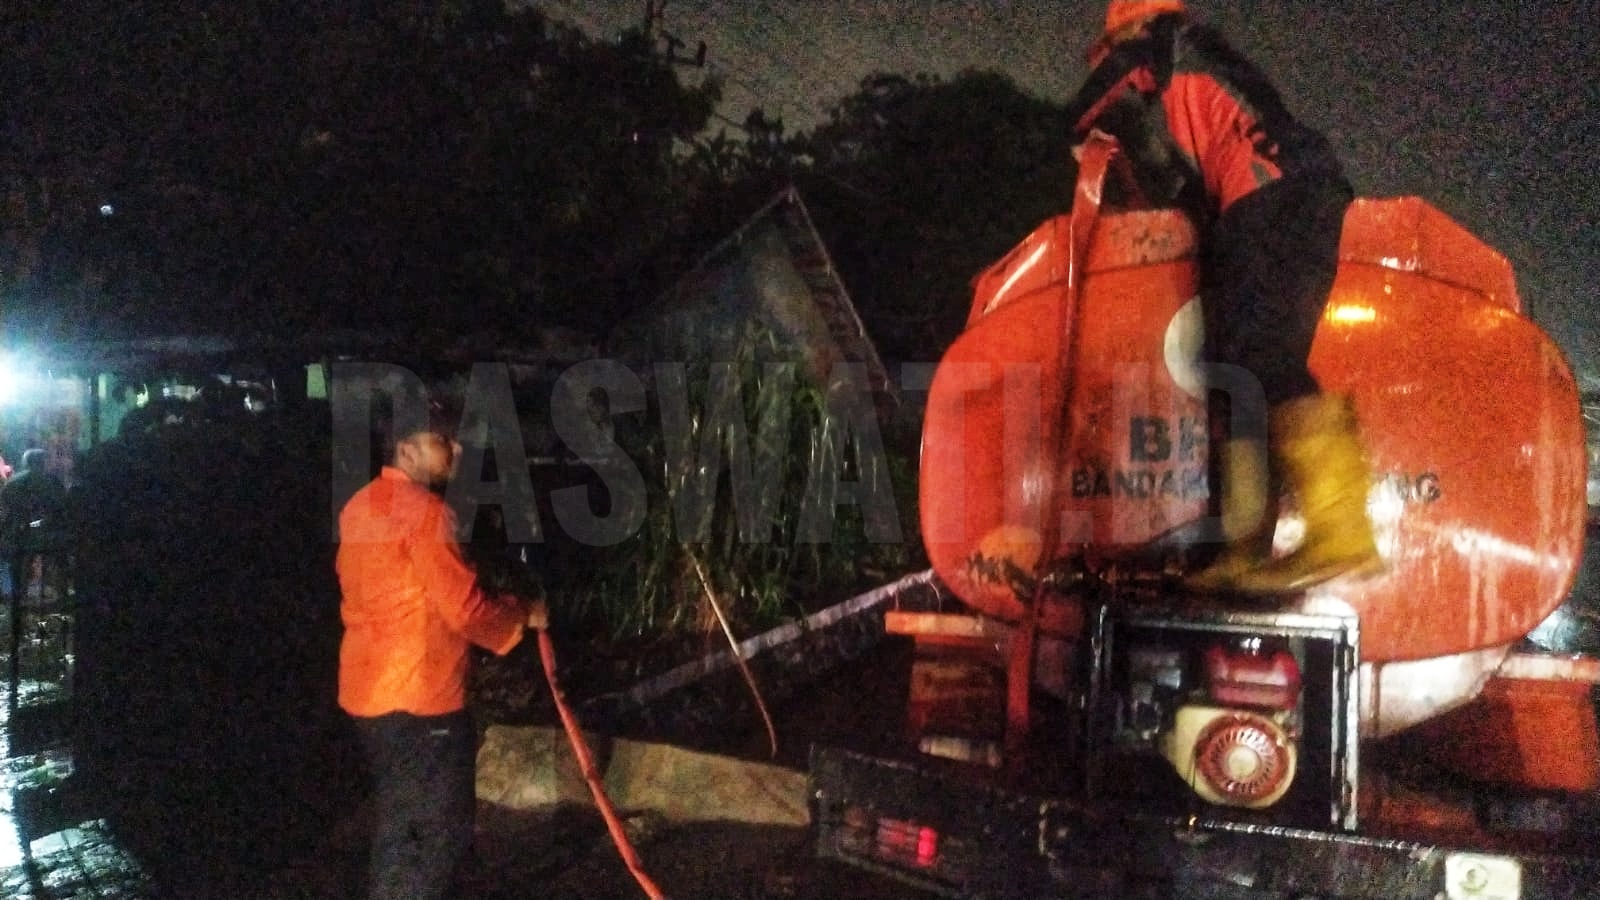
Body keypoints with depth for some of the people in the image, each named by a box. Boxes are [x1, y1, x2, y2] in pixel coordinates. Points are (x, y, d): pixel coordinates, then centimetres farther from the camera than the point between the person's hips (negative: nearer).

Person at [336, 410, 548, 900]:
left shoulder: (361, 507, 11)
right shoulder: (422, 510, -19)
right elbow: (463, 609, -21)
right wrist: (523, 614, -4)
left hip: (369, 690, 9)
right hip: (418, 695, -9)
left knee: (401, 825, 20)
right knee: (441, 832, 2)